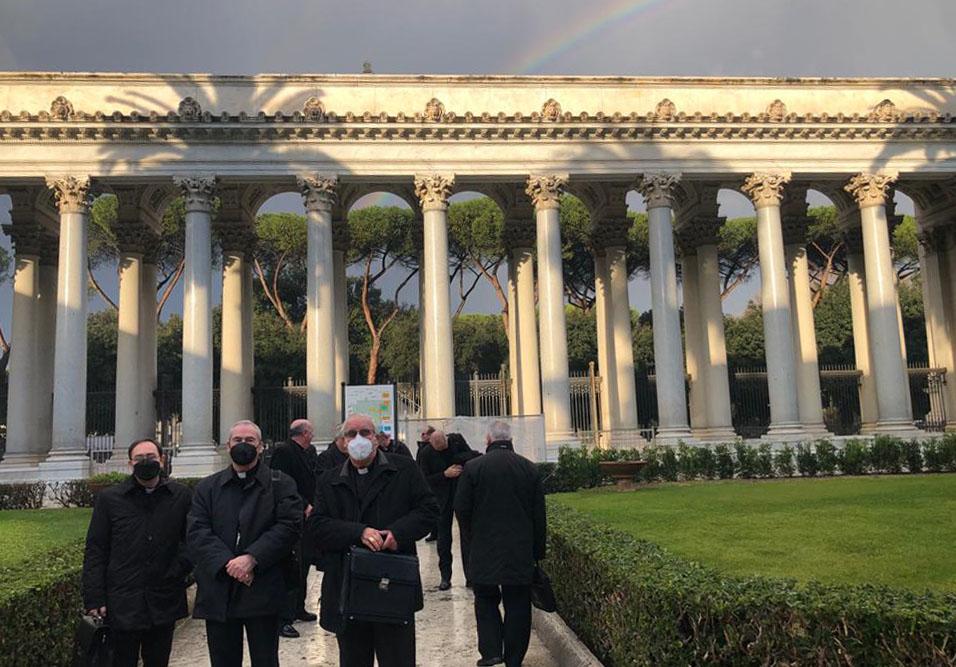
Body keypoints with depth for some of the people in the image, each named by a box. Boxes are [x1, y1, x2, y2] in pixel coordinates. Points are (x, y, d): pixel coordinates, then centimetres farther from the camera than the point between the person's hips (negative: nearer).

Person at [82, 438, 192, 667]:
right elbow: (95, 551, 2)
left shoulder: (182, 496, 4)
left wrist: (179, 569, -6)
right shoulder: (109, 498, 2)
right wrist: (94, 599, -4)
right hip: (122, 604, -1)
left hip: (164, 604, 1)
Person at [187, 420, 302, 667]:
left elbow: (290, 526, -8)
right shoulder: (208, 487, 11)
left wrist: (252, 558, -18)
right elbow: (196, 532, 0)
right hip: (218, 593, 2)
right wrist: (227, 563, -15)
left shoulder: (281, 484, 4)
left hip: (263, 591, -2)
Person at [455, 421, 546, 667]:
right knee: (517, 605, 10)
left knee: (486, 601, 14)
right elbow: (539, 515, 3)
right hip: (521, 552, 2)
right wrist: (538, 551, 11)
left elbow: (461, 509, -4)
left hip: (484, 549, -1)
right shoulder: (529, 469, 0)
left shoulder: (473, 467, -7)